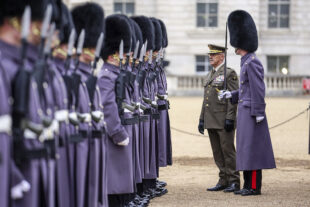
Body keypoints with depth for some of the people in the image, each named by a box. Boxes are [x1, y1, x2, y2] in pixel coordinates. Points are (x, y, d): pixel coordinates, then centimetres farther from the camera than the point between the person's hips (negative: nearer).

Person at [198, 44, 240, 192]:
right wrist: (202, 119, 16)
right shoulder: (210, 75, 18)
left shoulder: (229, 73, -6)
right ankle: (223, 181, 14)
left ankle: (234, 182, 0)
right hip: (211, 122, 8)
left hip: (224, 121, -8)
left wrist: (230, 119, -18)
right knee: (217, 153, 9)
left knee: (228, 151, -5)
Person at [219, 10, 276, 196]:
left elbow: (258, 89, -19)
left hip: (251, 113, -10)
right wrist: (231, 94, 18)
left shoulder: (252, 62, -15)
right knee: (245, 150, 11)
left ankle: (254, 187, -3)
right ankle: (248, 185, 15)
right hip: (245, 112, 10)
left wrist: (259, 113, -20)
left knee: (251, 149, -6)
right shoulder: (247, 62, 16)